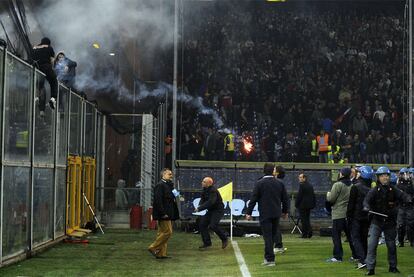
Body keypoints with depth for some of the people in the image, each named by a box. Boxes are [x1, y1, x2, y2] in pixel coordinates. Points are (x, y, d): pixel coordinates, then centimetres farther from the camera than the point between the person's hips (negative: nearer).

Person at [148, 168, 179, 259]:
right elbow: (158, 200, -19)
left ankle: (161, 253, 12)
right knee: (167, 232, -11)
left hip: (168, 214, 10)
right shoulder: (160, 185, -12)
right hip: (164, 214, -10)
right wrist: (163, 213, -23)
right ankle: (153, 248, -3)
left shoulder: (169, 185, 18)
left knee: (163, 233, 10)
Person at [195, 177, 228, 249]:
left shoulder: (213, 191, -23)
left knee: (213, 225, -21)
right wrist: (199, 207, -16)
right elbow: (202, 199, 7)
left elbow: (210, 202, -32)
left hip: (218, 210, -9)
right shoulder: (205, 190, 5)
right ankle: (207, 243, 9)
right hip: (210, 211, 9)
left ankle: (224, 239, 2)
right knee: (202, 224, 0)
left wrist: (200, 208, -32)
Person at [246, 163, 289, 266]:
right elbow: (285, 198, 12)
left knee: (267, 236, -3)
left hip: (265, 214, -4)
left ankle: (270, 259, -6)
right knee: (272, 236, 14)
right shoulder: (279, 183, 4)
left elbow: (253, 199, -8)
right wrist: (285, 211, 25)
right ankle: (268, 258, 21)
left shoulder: (259, 183, -8)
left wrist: (248, 213, -2)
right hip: (276, 214, 4)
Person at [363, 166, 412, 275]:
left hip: (390, 222, 2)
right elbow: (367, 200, -17)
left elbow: (402, 195, -12)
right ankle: (370, 268, -7)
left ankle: (393, 267, 27)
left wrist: (408, 200, -34)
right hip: (376, 221, -2)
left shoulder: (393, 190, 2)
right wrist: (366, 206, -39)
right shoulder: (374, 190, -4)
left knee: (391, 245, 12)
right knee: (372, 244, -10)